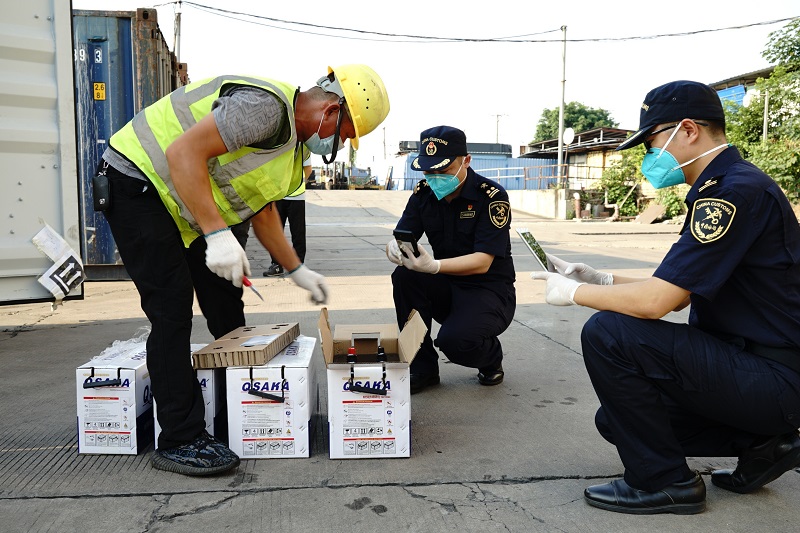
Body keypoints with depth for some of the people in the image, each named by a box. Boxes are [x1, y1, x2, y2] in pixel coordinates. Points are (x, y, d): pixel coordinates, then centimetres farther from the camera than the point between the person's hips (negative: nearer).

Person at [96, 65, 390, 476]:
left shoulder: (291, 139, 9)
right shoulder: (268, 106, -24)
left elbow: (262, 211, 18)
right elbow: (184, 151, -31)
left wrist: (297, 270, 18)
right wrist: (218, 235, -33)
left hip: (183, 209, 10)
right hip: (137, 183, -10)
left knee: (225, 302, 10)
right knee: (172, 310, -13)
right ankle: (179, 441, -5)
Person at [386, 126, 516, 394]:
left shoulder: (492, 196, -17)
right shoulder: (423, 193, -1)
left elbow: (482, 262, -25)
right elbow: (399, 239, -7)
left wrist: (434, 266, -42)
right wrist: (395, 250, -34)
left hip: (490, 290, -5)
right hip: (447, 288, 5)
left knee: (454, 341, -31)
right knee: (404, 276, -23)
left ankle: (491, 358, 9)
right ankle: (422, 367, -7)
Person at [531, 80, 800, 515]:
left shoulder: (736, 191, -21)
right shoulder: (723, 187, 12)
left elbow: (655, 301, -26)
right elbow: (677, 292, 14)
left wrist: (574, 292, -10)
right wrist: (598, 279, 6)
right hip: (753, 366, 10)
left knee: (607, 333, -21)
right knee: (617, 419, 13)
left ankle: (663, 482, -6)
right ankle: (758, 443, 15)